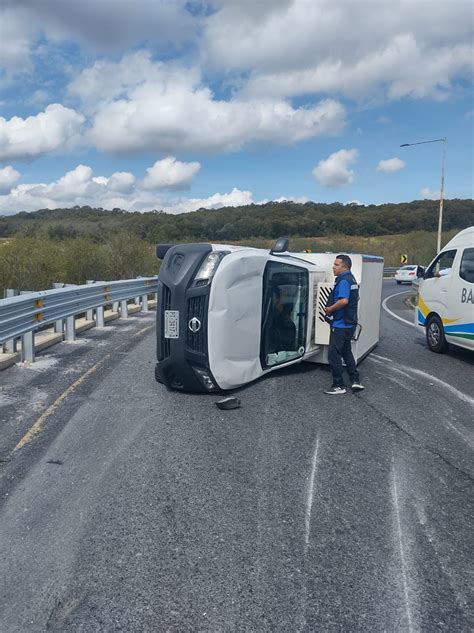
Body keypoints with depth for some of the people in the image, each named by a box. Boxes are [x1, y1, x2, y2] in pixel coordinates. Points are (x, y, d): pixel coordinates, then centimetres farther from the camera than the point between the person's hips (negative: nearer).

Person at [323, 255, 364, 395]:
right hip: (349, 323, 10)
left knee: (334, 354, -3)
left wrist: (330, 309, -16)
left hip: (340, 324, -10)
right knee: (346, 352, 20)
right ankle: (355, 381, 22)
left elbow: (344, 301, -31)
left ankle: (338, 386, 4)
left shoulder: (343, 280, -18)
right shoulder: (351, 279, 14)